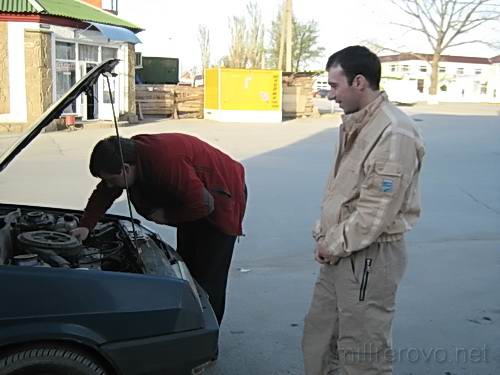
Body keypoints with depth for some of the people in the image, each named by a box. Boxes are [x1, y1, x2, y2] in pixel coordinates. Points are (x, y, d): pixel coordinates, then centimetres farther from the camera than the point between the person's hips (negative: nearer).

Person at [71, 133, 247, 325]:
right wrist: (86, 225, -6)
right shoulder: (132, 151, -11)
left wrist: (167, 215, -21)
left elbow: (203, 204, -34)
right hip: (195, 200, 9)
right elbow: (104, 193, 2)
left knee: (209, 276, -4)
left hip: (221, 201, -9)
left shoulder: (165, 163, -39)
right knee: (186, 266, 15)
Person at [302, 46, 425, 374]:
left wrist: (334, 245, -12)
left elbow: (377, 211, -22)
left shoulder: (394, 132, -21)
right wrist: (324, 234, 7)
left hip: (371, 255, -9)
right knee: (318, 340, 19)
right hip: (340, 251, 9)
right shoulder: (354, 124, 10)